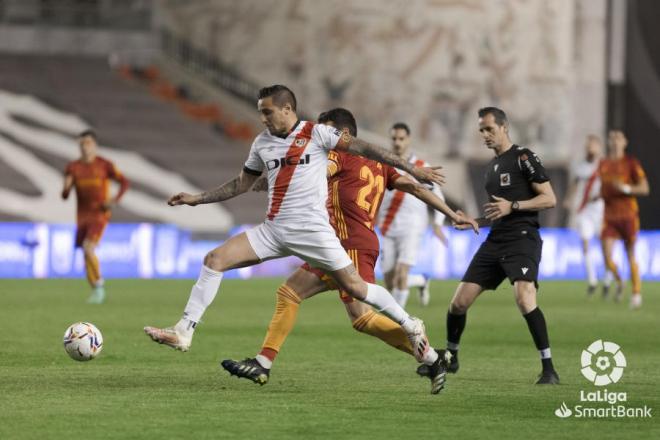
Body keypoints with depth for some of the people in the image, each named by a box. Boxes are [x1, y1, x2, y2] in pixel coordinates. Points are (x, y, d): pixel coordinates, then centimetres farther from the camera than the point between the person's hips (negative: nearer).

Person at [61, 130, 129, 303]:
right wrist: (66, 188, -20)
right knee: (86, 256, 5)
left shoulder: (104, 165, -5)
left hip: (100, 214, -4)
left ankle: (99, 283, -4)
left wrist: (115, 200, -14)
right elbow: (65, 196, 3)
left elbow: (124, 182, 2)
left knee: (88, 248, -21)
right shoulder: (72, 167, 4)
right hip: (82, 216, 4)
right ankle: (96, 291, 19)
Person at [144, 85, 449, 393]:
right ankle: (183, 332, -6)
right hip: (273, 230, 5)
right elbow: (241, 184, 23)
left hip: (312, 229, -5)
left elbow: (360, 148, -8)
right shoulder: (262, 143, 12)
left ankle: (411, 327, 14)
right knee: (214, 260, -8)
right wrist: (196, 199, 19)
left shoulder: (316, 134, -5)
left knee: (354, 286, -6)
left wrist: (410, 169, -11)